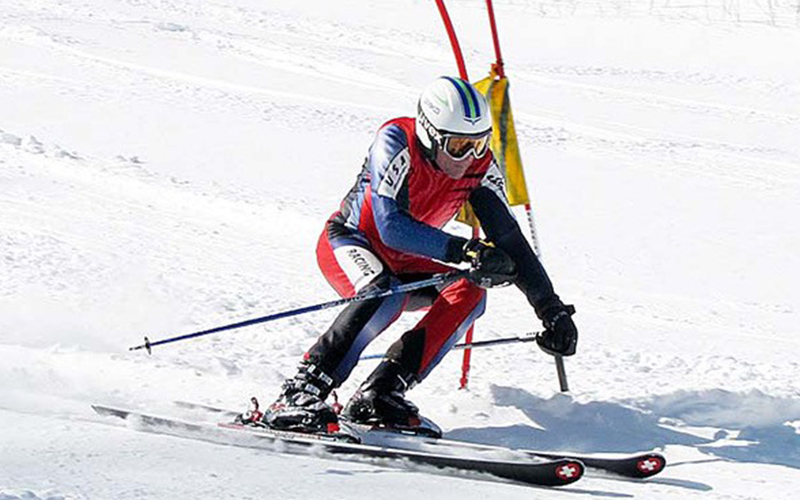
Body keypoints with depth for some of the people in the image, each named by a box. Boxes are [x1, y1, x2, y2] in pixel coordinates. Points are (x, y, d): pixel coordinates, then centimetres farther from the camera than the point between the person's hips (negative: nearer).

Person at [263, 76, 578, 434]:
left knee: (470, 291, -20)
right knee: (386, 295, -36)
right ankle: (301, 391, -30)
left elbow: (509, 238, -10)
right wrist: (465, 251, -46)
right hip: (348, 242, -6)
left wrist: (552, 310, -16)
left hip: (402, 263, 6)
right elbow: (392, 227, -38)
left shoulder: (479, 166, -13)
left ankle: (379, 394, -21)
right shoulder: (396, 142, -28)